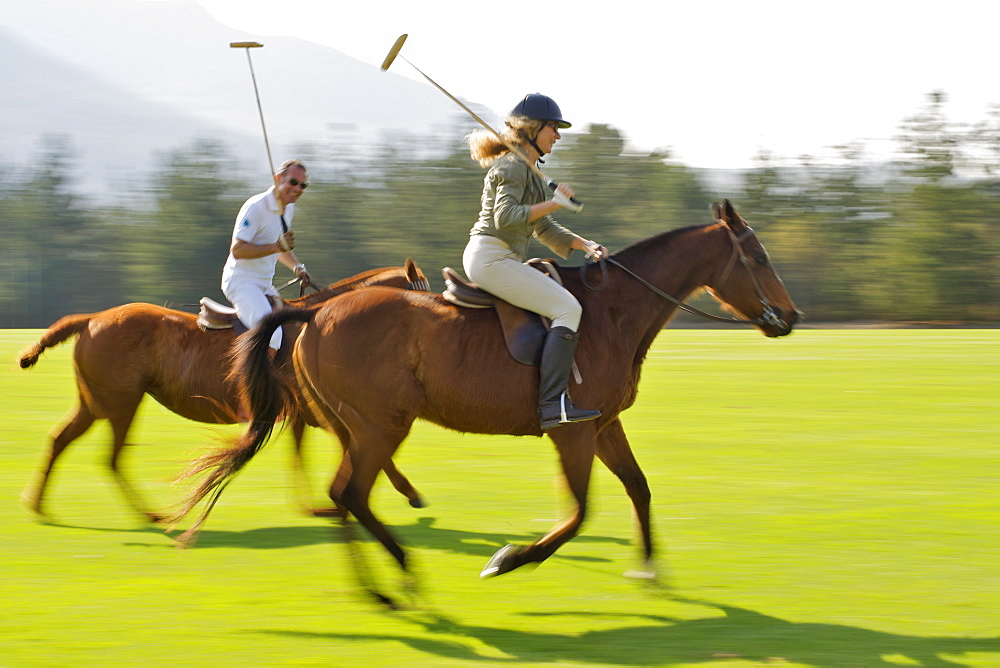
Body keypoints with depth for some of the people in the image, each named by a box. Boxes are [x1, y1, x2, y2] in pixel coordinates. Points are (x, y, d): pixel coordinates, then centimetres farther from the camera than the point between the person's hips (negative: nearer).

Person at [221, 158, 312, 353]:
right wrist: (277, 247, -30)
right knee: (273, 336, -28)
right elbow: (237, 250, -23)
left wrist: (297, 267, 8)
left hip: (265, 285, 10)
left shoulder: (289, 209, 11)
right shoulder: (256, 207, -17)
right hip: (241, 282, -9)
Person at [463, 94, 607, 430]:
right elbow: (505, 216, -22)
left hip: (499, 260, 11)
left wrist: (584, 244, 11)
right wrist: (553, 202, -21)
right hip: (491, 259, -11)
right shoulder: (512, 166, -9)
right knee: (568, 309, -19)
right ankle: (551, 404, -28)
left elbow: (543, 228, 23)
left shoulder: (529, 170, 21)